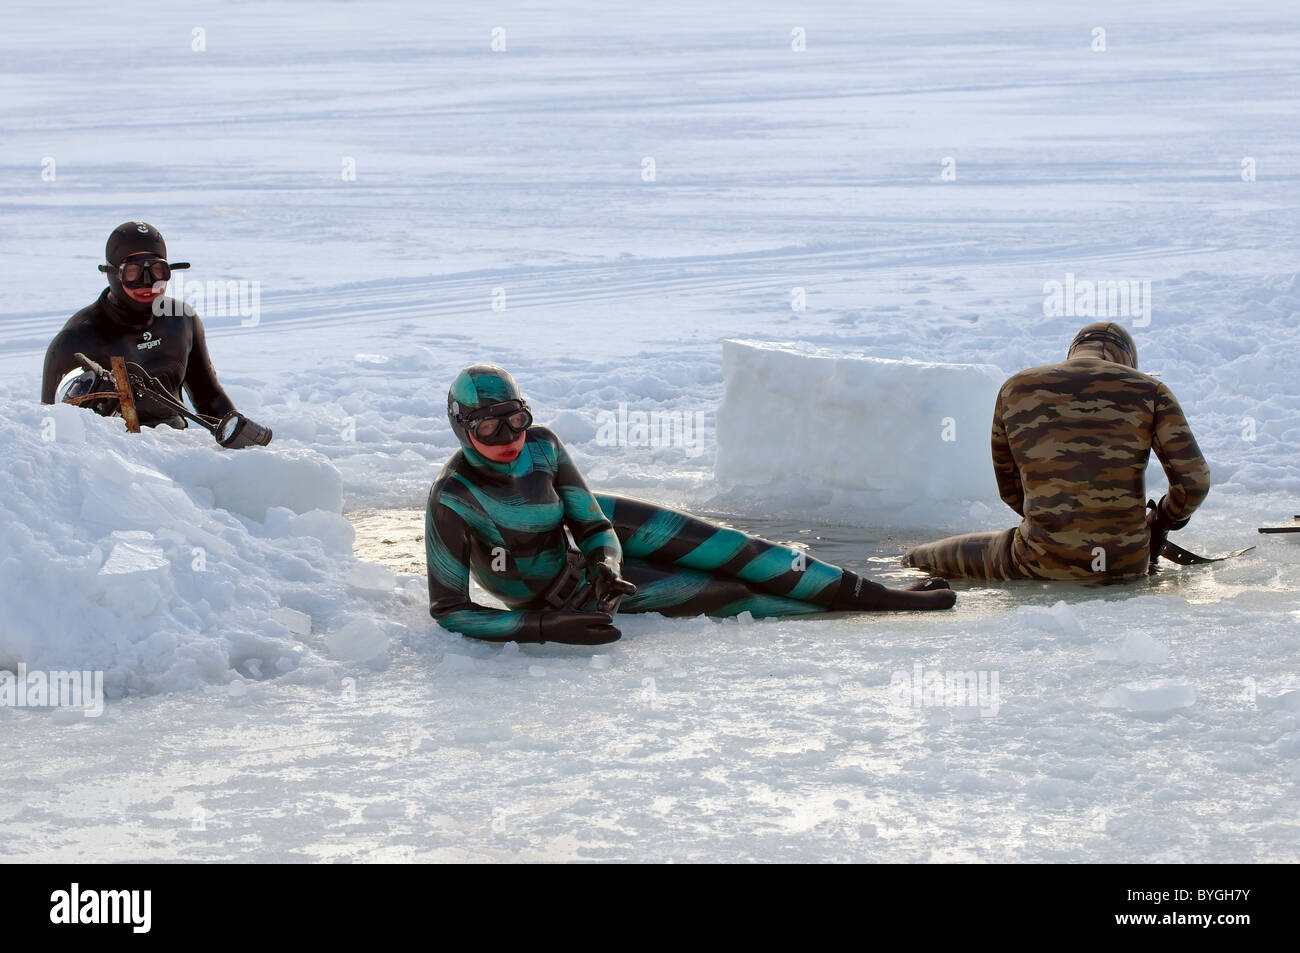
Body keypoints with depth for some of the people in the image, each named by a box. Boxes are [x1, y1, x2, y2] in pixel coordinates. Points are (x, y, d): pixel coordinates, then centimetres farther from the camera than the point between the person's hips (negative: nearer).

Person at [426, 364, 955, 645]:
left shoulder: (542, 446, -18)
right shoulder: (451, 499, -34)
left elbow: (594, 524, -9)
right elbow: (447, 610, -32)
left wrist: (605, 567, -33)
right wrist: (543, 627, -40)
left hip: (588, 531, 4)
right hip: (561, 591, -4)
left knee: (721, 549, -8)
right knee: (726, 595, -9)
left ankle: (862, 591, 3)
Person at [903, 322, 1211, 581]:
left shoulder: (1015, 390, 6)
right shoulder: (1149, 391, 1)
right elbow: (1194, 480, -4)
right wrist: (1159, 522, 15)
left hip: (1043, 562, 0)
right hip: (1126, 565, 0)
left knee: (917, 562, 25)